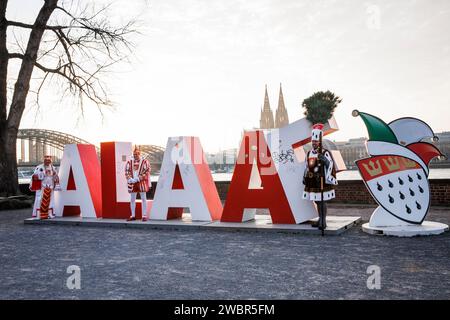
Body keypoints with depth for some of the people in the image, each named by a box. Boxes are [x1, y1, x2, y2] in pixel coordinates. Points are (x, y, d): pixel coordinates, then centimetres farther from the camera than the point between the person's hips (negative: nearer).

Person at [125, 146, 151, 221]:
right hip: (132, 184, 4)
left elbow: (146, 172, -10)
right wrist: (130, 179, -12)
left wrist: (137, 179, -16)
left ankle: (144, 216, 2)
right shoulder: (129, 162, 9)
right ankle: (133, 216, 15)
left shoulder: (145, 162, -3)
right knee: (132, 199, 7)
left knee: (143, 199, -1)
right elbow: (126, 172, 6)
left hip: (142, 183, -4)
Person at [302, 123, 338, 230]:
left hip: (321, 181, -6)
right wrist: (305, 177, 17)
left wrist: (327, 178, -22)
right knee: (317, 201, 12)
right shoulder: (309, 153, 13)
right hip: (312, 182, 7)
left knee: (322, 201, -5)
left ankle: (323, 222, 0)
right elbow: (307, 166, 20)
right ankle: (320, 220, 23)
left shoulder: (325, 153, -8)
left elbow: (330, 165, -14)